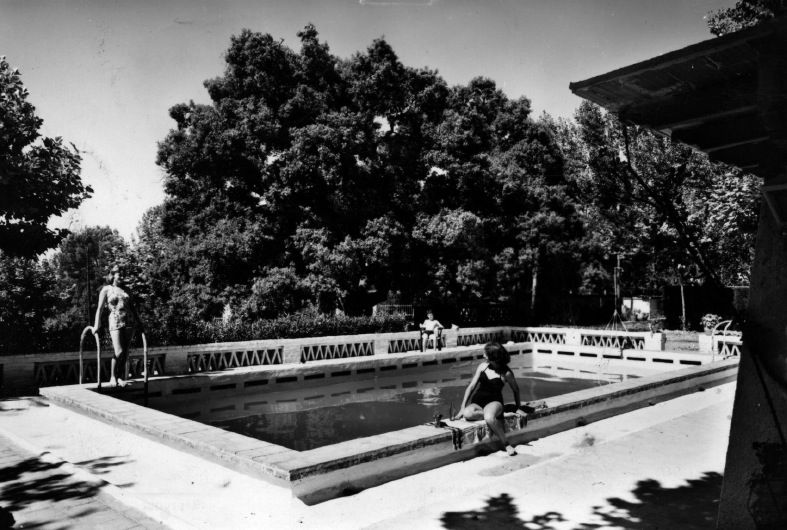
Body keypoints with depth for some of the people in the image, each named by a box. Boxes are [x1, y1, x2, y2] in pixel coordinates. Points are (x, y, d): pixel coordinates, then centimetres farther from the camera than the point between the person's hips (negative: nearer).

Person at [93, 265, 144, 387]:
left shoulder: (125, 291, 20)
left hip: (129, 322, 4)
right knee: (119, 352, -14)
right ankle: (113, 377, 2)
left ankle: (121, 378, 11)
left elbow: (132, 308, 22)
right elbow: (100, 308, 0)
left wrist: (139, 323, 16)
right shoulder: (106, 289, 8)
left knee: (125, 353, 3)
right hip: (115, 322, -4)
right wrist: (97, 325, -11)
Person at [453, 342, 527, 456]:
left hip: (494, 402, -3)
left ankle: (506, 444, -18)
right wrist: (462, 408, -1)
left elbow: (515, 390, 9)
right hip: (477, 402, 3)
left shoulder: (506, 373, -10)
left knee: (489, 418, -40)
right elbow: (471, 386, 3)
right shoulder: (483, 366, 0)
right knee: (467, 414, -34)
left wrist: (518, 408, 19)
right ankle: (496, 416, -16)